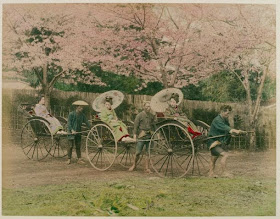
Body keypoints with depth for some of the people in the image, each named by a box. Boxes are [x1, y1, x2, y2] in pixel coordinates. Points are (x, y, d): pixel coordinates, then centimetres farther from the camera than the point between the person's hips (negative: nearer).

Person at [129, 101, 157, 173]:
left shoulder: (152, 115, 10)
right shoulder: (140, 115, -1)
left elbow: (154, 125, 17)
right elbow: (136, 125, -3)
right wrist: (135, 134, -10)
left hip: (150, 136, 4)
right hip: (141, 136, -3)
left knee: (148, 152, 3)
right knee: (138, 152, -2)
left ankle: (147, 167, 11)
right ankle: (134, 165, 17)